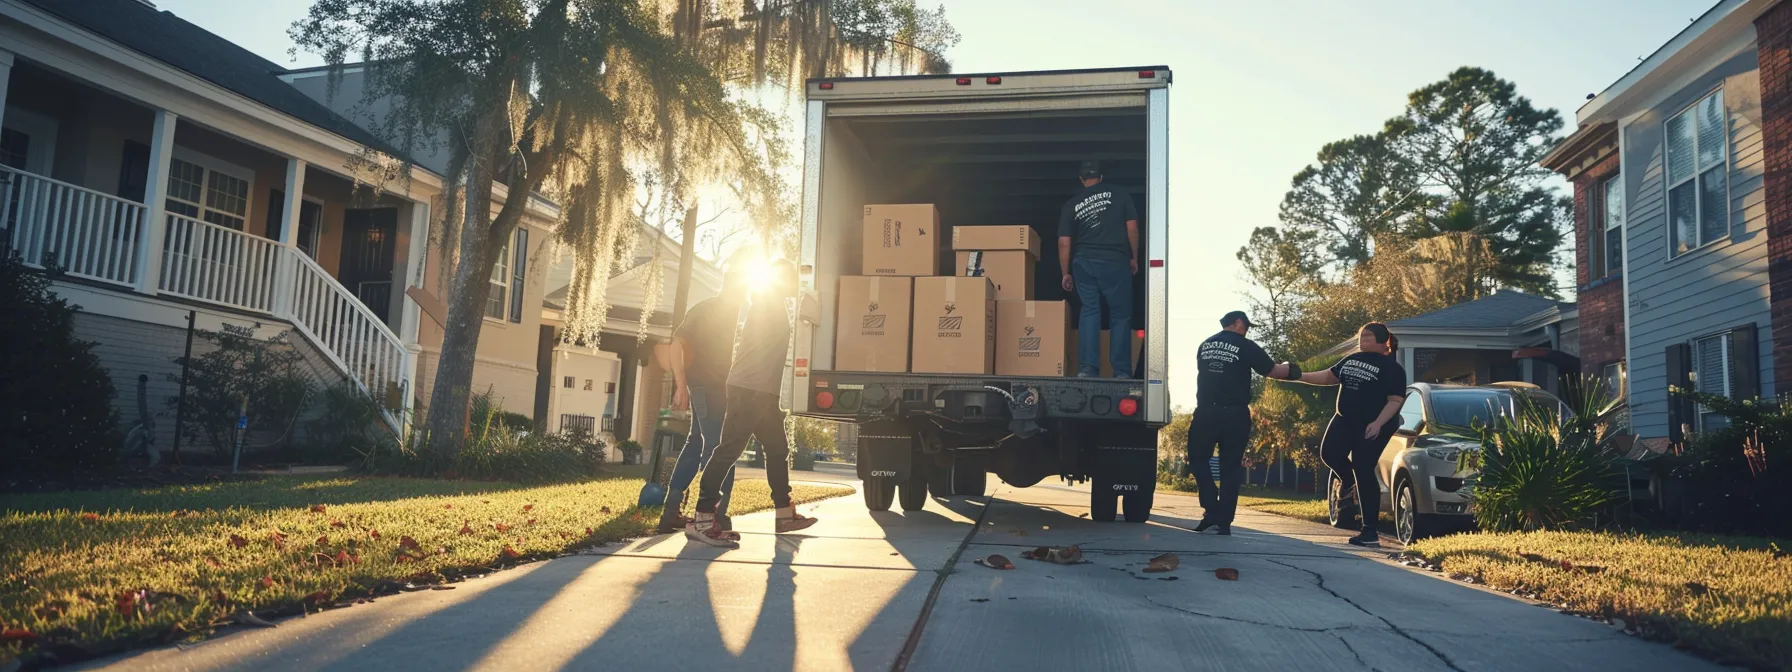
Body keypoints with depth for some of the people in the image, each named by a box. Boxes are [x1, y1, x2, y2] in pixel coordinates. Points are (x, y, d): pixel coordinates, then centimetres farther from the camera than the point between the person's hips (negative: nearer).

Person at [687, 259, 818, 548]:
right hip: (749, 389, -11)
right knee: (729, 450, -14)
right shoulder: (767, 299, -1)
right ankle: (701, 521, -17)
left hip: (764, 392, 11)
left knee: (778, 449, 16)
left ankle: (784, 514, 25)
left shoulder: (775, 307, 24)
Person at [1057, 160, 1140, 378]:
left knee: (1089, 312, 7)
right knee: (1121, 315, 5)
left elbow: (1064, 242, 6)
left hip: (1083, 262, 2)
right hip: (1115, 262, -2)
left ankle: (1087, 369, -2)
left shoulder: (1071, 204, 9)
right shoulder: (1119, 194, 5)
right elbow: (1132, 228, 1)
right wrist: (1134, 258, 12)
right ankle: (1121, 372, 3)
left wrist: (1066, 273, 12)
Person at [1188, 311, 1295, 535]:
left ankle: (1212, 510, 0)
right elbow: (1272, 371, 1)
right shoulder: (1246, 346, -2)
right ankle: (1224, 521, 4)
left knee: (1198, 458, 14)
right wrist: (1291, 369, 20)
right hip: (1234, 414, -2)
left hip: (1206, 411, 2)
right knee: (1230, 467, 5)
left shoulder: (1205, 345, 12)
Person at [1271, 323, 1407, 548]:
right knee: (1329, 453, -12)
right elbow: (1328, 377, 19)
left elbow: (1395, 400, -13)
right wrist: (1299, 376, 8)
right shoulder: (1351, 360, 12)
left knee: (1363, 470, -9)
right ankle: (1349, 482, 23)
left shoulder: (1391, 368, -8)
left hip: (1374, 426, -7)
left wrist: (1378, 423, -26)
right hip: (1345, 419, 7)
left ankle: (1369, 531, -2)